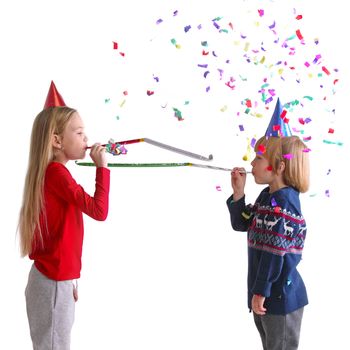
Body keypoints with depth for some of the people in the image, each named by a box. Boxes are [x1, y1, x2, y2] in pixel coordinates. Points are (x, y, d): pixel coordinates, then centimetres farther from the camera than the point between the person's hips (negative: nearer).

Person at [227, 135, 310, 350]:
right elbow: (241, 223, 14)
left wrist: (260, 291, -20)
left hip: (280, 297, -10)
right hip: (267, 292, 10)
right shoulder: (267, 196, 6)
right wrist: (238, 193, 0)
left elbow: (274, 253, -24)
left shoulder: (282, 204, -23)